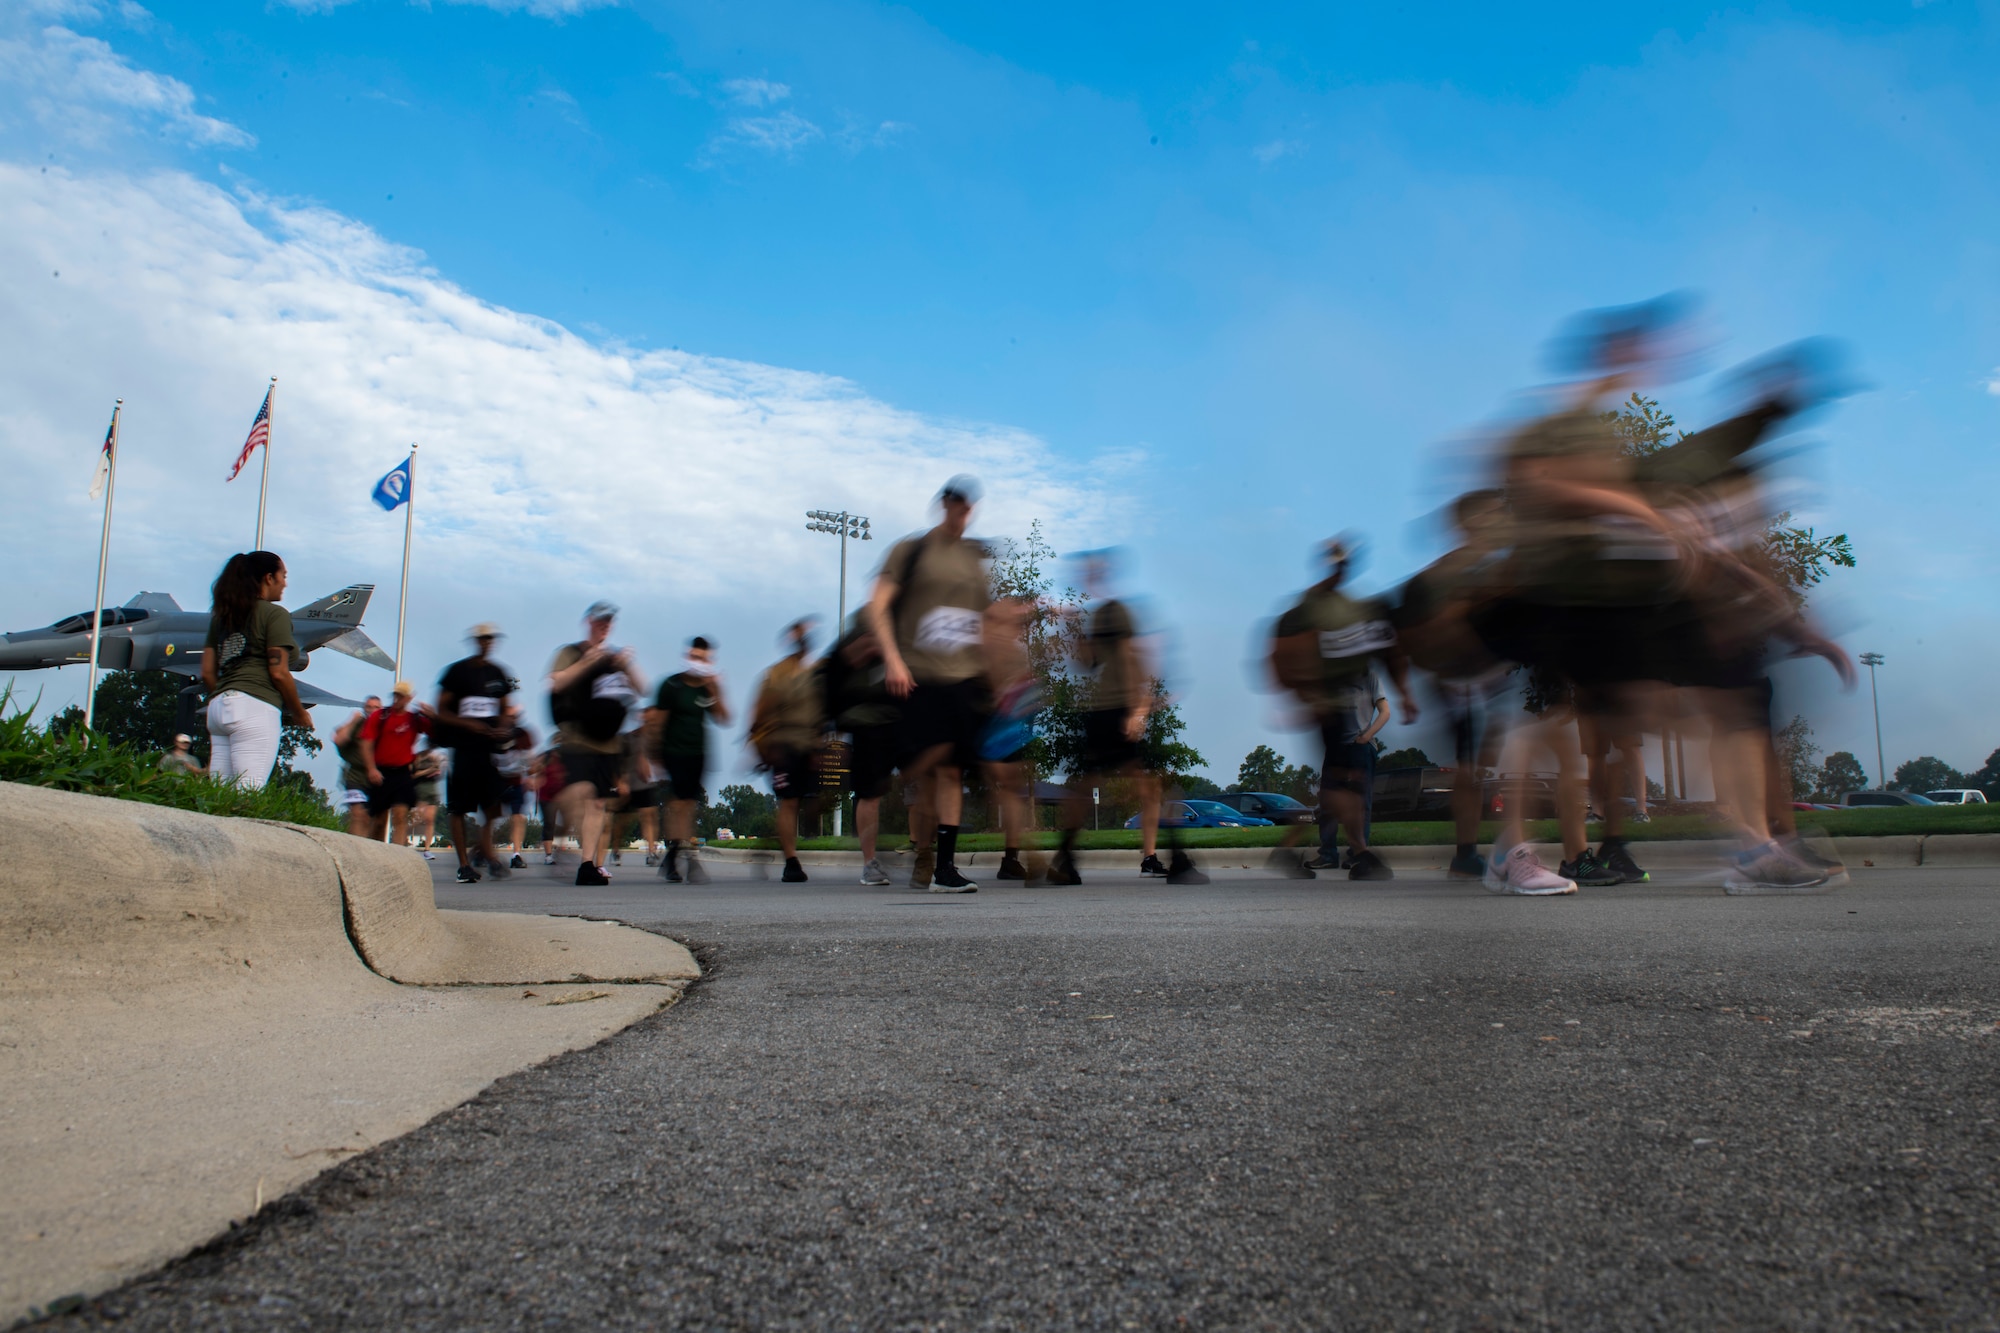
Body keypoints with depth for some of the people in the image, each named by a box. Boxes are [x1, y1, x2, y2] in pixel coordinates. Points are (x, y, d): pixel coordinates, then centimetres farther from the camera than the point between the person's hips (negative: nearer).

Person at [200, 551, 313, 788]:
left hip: (218, 706, 7)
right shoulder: (275, 614, 0)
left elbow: (207, 673, 17)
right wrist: (300, 713, 5)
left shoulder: (222, 615, 20)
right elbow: (279, 673, -7)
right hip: (255, 708, -7)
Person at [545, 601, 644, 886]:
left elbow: (640, 689, 12)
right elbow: (556, 684, -9)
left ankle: (589, 865, 1)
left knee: (597, 801, 0)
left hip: (607, 742, 4)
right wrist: (586, 663, -17)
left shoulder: (616, 657, 20)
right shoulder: (570, 652, 7)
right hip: (575, 738, -4)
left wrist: (627, 667, -6)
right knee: (580, 789, -25)